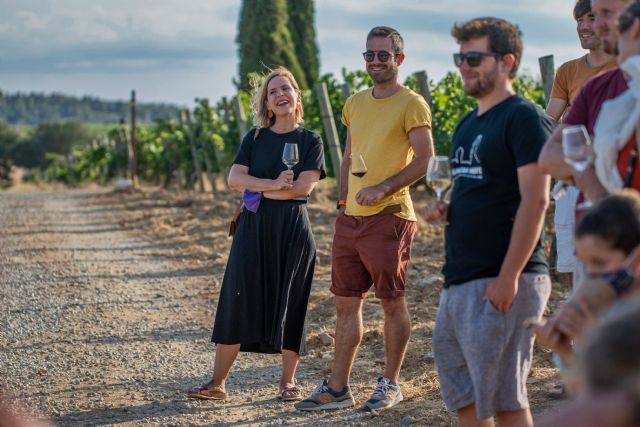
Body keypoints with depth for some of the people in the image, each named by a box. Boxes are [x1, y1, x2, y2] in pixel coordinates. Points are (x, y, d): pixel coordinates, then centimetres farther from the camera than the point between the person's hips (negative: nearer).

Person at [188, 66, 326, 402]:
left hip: (292, 227, -2)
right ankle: (217, 382, 1)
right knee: (238, 299, -2)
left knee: (290, 302, 1)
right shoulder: (255, 138, 10)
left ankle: (288, 381, 12)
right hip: (254, 227, 2)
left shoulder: (310, 141, 2)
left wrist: (258, 192, -8)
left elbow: (303, 187, -11)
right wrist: (274, 185, -16)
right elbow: (234, 178, -2)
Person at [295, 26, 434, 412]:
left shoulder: (411, 104, -7)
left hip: (388, 217, -7)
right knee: (346, 303, 8)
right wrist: (343, 200, 14)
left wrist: (383, 188, -20)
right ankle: (337, 388, 13)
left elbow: (426, 159, -12)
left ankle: (391, 384, 15)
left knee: (393, 303, 3)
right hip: (350, 218, 7)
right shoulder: (356, 103, 15)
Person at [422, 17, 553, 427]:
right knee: (461, 390, 12)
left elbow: (535, 200, -17)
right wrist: (445, 208, 5)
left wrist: (508, 277, -21)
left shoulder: (524, 118, -10)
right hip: (460, 279, 9)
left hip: (503, 282, -9)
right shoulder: (468, 124, 17)